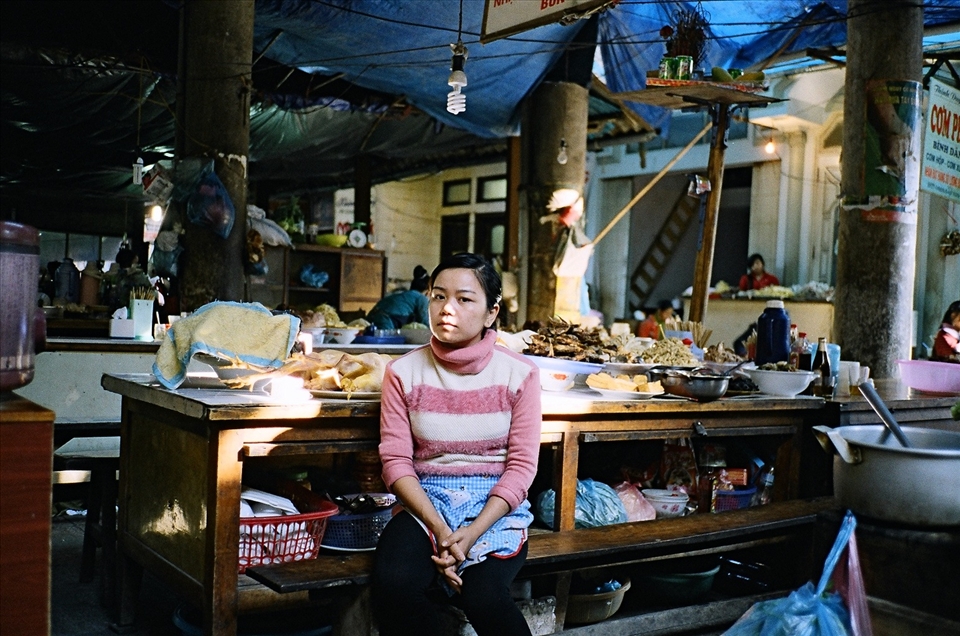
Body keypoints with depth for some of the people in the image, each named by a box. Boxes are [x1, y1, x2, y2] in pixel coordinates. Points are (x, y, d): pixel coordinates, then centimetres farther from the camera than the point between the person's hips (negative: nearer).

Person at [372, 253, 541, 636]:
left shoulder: (519, 374, -2)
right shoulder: (404, 372, 0)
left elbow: (521, 465, -4)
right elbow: (396, 460, -3)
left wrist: (473, 532, -17)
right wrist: (440, 529, -17)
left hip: (496, 505, -1)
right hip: (426, 501, 1)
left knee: (482, 595, -30)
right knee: (394, 584, -29)